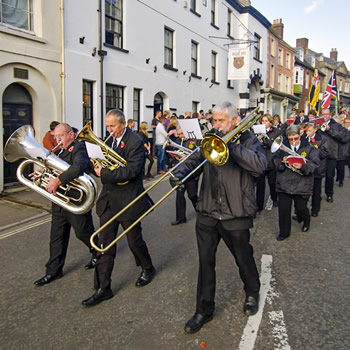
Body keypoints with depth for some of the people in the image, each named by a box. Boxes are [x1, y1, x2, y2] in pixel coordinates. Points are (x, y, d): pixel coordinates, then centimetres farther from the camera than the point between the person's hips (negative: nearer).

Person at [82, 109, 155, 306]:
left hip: (128, 201, -6)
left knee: (135, 241, 10)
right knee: (105, 245, 6)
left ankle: (148, 269, 38)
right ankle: (103, 288, 15)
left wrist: (105, 173, -21)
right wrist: (99, 164, -5)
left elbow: (132, 171, -23)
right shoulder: (110, 140, 9)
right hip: (109, 201, 7)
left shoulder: (135, 142, -14)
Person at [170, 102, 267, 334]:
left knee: (244, 258, 16)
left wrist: (230, 146, -24)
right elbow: (195, 160, 1)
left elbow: (261, 165, -21)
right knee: (206, 262, 9)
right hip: (208, 213, 4)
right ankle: (204, 310, 25)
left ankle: (252, 293, 46)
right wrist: (179, 173, -20)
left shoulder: (247, 140, -4)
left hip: (236, 214, -3)